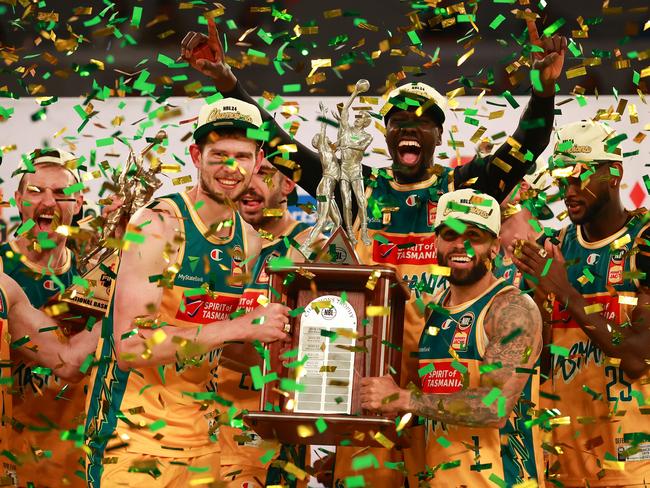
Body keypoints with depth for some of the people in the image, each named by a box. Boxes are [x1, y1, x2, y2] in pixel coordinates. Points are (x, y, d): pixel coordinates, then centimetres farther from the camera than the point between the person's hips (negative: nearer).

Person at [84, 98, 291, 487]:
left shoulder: (249, 240, 6)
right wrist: (241, 326, -26)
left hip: (203, 437, 7)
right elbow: (130, 347, -24)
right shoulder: (157, 226, -15)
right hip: (135, 436, -7)